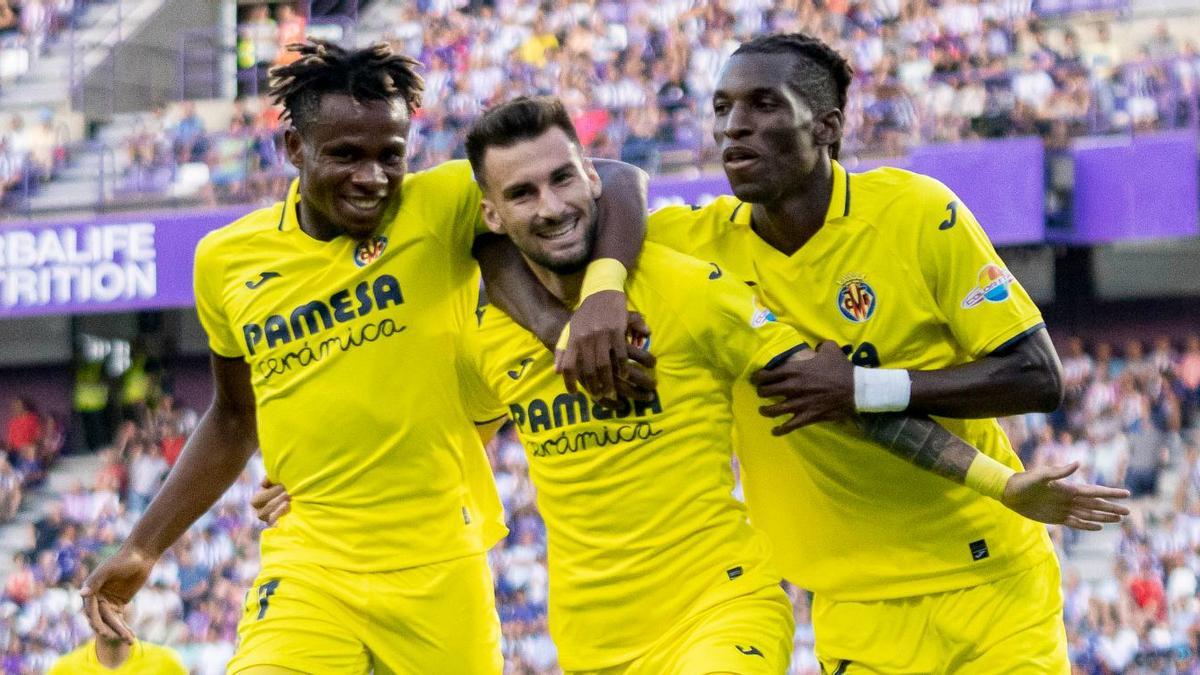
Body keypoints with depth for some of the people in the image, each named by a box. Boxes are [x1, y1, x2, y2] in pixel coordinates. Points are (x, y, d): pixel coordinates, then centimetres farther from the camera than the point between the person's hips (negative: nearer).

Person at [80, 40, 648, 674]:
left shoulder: (444, 207, -7)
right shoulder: (226, 260, 5)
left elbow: (612, 184, -15)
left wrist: (602, 286, -35)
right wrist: (142, 548, 19)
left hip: (441, 566, -1)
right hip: (307, 567, 1)